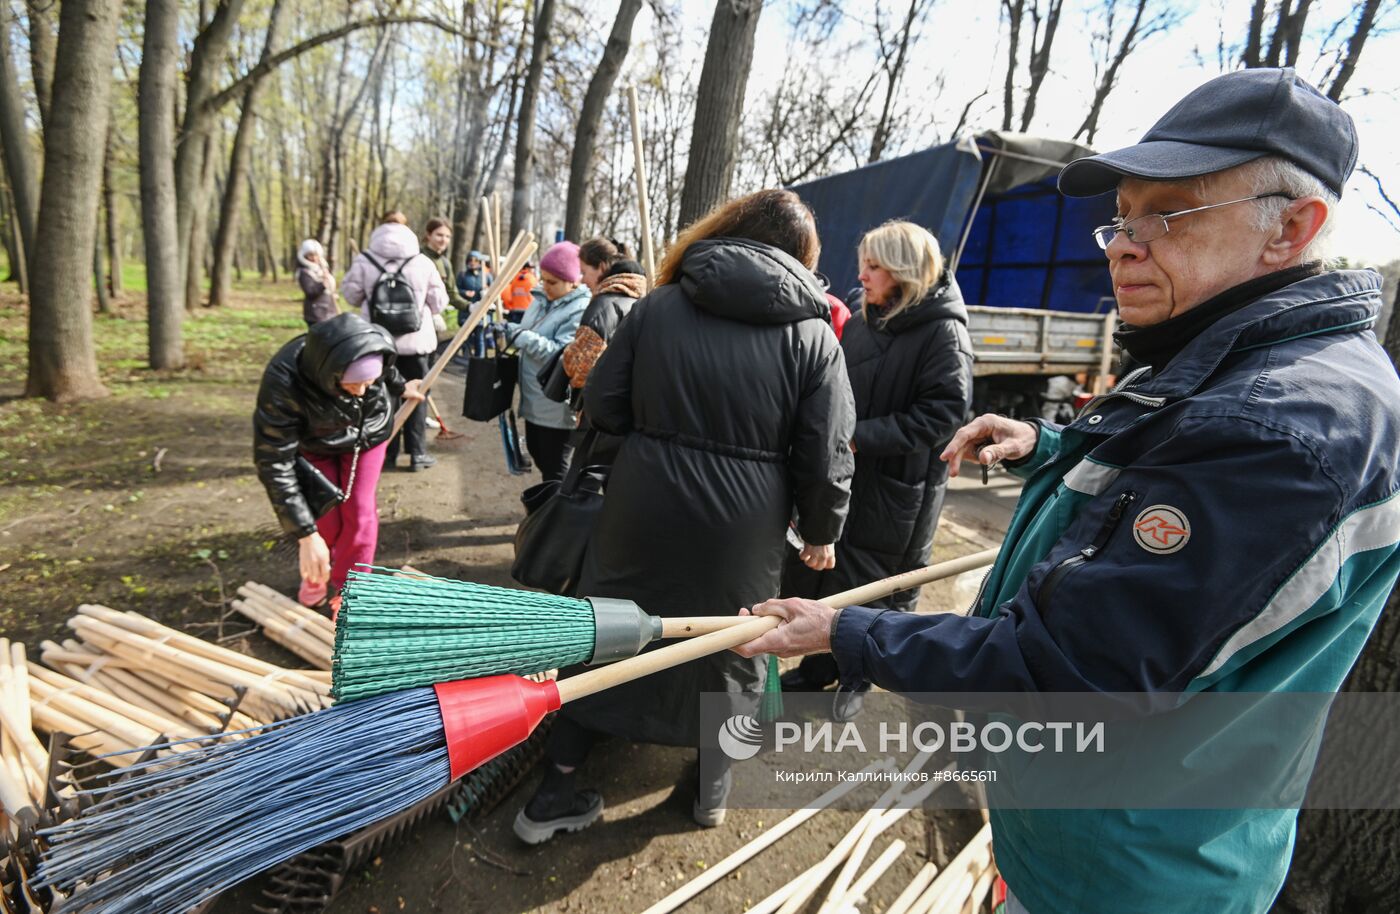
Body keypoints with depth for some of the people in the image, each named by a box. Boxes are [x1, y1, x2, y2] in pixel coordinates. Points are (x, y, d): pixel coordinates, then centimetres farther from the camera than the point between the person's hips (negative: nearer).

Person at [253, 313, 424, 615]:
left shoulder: (377, 347, -34)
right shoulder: (283, 383, -41)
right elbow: (275, 464, -35)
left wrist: (399, 387, 16)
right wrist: (306, 534, -37)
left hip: (368, 432, 2)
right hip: (313, 442, -1)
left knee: (359, 514, -2)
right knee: (324, 519, -1)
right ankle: (315, 575, 33)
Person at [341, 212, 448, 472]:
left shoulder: (363, 262, -5)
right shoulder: (423, 263, -6)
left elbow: (351, 296, 6)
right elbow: (439, 304, -1)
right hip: (415, 340, -1)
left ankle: (387, 452, 17)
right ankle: (417, 453, 11)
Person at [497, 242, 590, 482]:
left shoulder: (581, 311, -19)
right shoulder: (543, 302, 10)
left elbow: (562, 355, -27)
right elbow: (528, 338, 19)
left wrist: (521, 336, -27)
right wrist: (508, 330, -2)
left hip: (557, 407, -9)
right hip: (534, 400, 10)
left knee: (554, 468, 3)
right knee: (537, 454, 23)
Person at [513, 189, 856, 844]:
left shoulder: (658, 305, -1)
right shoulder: (813, 334, -6)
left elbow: (601, 405, 0)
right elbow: (824, 457, -7)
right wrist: (821, 532, 10)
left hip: (643, 511, 1)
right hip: (744, 527, -1)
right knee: (730, 645, 22)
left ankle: (555, 793, 29)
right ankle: (713, 785, 42)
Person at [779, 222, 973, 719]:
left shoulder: (944, 332, -12)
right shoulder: (861, 323, 8)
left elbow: (940, 415, -19)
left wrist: (859, 437, -22)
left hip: (896, 487, -6)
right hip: (842, 474, 7)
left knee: (873, 587, 9)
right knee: (814, 572, 14)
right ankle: (818, 668, 35)